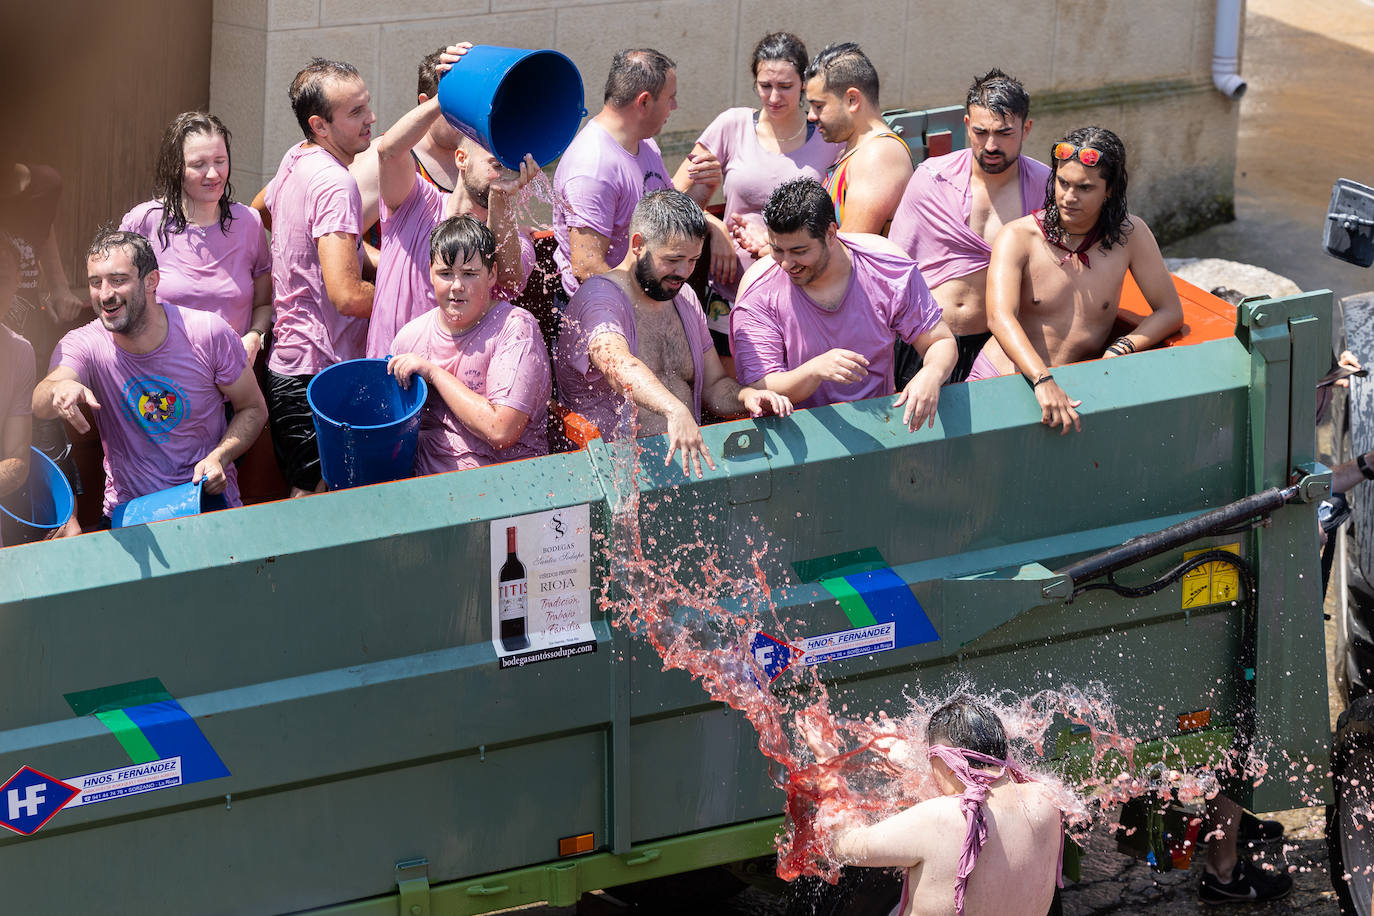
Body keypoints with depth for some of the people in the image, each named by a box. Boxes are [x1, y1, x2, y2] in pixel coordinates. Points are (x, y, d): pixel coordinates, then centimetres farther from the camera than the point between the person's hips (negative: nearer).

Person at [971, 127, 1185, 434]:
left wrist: (1120, 351, -13)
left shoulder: (1129, 234, 1)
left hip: (1072, 393, 2)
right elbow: (1000, 318, -20)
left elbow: (1170, 312, 8)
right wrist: (1044, 382, -37)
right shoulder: (1017, 238, -6)